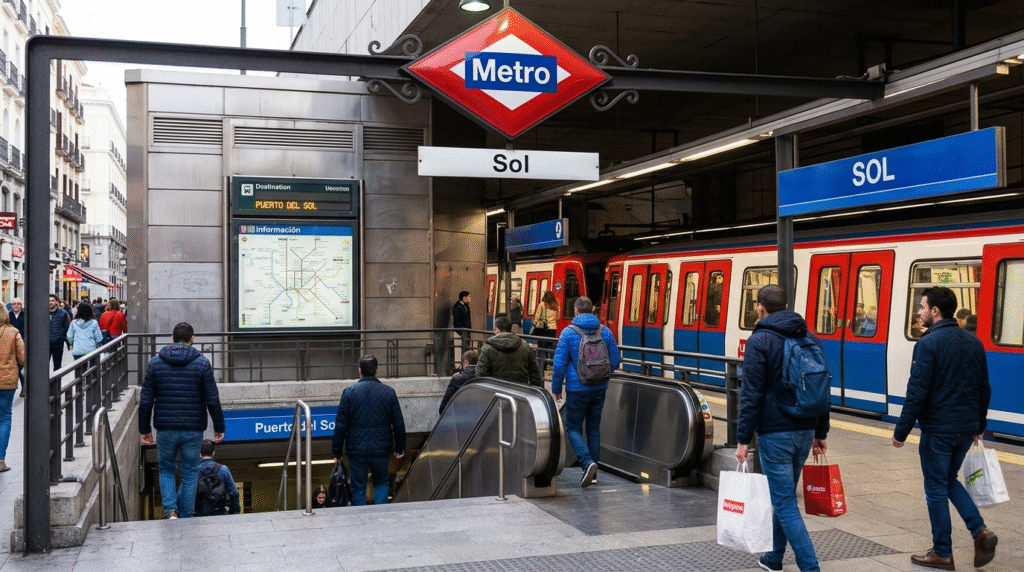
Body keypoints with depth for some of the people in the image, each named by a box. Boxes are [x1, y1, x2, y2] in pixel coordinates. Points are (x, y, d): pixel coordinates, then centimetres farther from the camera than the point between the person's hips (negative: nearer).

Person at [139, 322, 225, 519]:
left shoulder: (155, 362, 2)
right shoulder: (202, 363, -3)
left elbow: (145, 400, 3)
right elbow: (213, 400, -4)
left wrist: (145, 429, 11)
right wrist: (219, 427, 5)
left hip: (165, 429, 1)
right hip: (193, 429, -1)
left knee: (166, 470, 17)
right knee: (189, 474, 11)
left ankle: (170, 510, -3)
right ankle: (185, 518, 13)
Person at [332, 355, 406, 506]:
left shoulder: (349, 392, -5)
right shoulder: (388, 392, -1)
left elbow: (340, 425, -5)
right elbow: (398, 423, 3)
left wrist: (337, 452, 3)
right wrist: (400, 448, 15)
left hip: (357, 450, -2)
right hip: (381, 449, 2)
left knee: (358, 488, 9)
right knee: (381, 483, 19)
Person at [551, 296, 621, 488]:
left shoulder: (568, 332, -9)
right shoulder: (605, 332, 2)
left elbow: (559, 364, -11)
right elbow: (615, 361, 8)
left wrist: (556, 388, 1)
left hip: (577, 389, -4)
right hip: (599, 389, 4)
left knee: (573, 428, 5)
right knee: (594, 428, 14)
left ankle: (587, 462, -17)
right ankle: (593, 472, 16)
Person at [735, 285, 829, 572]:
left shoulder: (759, 341, -10)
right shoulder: (810, 338, 10)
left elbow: (752, 394, -15)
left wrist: (743, 438, -11)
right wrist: (820, 433, 20)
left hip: (775, 434, -7)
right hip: (805, 432, 7)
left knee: (785, 504, -4)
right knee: (783, 497, 21)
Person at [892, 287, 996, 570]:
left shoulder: (928, 343, -15)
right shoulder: (973, 342, 7)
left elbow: (917, 392, -18)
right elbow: (984, 389, 13)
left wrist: (901, 431, -11)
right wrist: (979, 426, 22)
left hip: (938, 428, -7)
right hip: (966, 428, 7)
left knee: (936, 488, 5)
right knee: (950, 480, 22)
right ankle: (980, 531, 6)